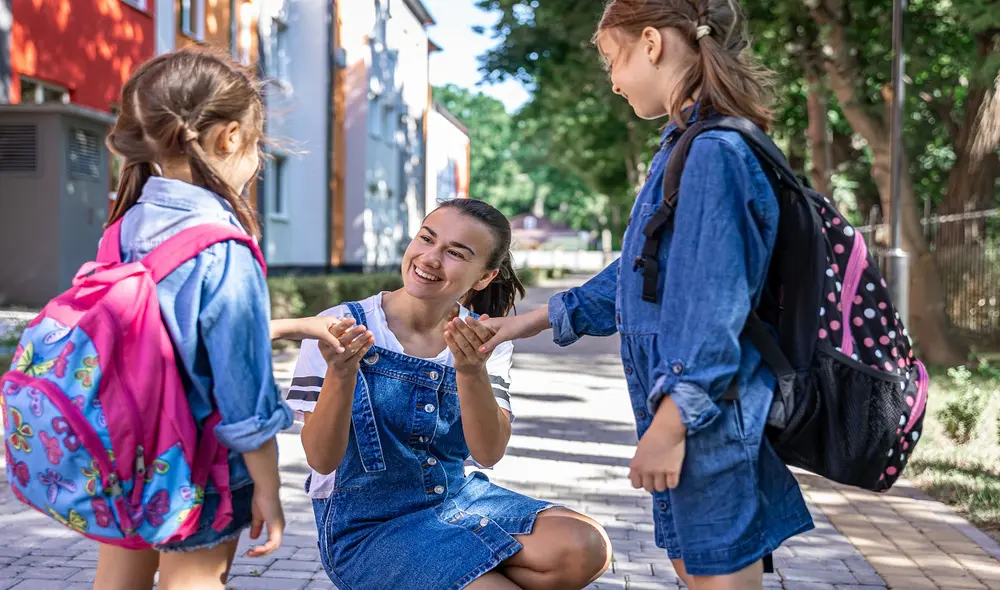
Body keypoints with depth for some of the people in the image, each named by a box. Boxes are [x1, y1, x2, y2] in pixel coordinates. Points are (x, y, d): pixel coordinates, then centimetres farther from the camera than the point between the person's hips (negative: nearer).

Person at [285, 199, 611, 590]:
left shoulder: (485, 341, 0)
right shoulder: (342, 328, -12)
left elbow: (489, 453, -14)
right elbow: (321, 459, -17)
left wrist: (471, 372, -32)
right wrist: (340, 375, -35)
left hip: (455, 502, 5)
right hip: (367, 526, -5)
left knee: (585, 550, -19)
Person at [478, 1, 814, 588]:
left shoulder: (713, 153, -18)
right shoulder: (687, 149, 12)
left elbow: (712, 308, -22)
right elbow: (638, 275, 21)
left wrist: (670, 425, -20)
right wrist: (529, 322, 24)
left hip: (709, 417, -10)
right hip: (689, 411, 10)